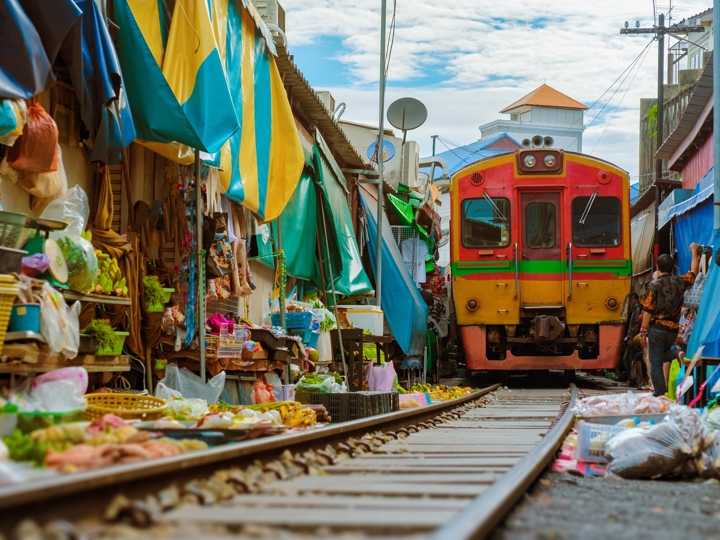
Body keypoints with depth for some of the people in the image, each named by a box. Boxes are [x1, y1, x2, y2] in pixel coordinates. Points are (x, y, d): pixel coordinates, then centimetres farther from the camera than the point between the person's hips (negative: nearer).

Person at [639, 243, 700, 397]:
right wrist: (694, 252, 33)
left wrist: (643, 329, -1)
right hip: (673, 329, 4)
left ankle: (660, 393, -4)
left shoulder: (654, 285, -10)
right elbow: (693, 272, 22)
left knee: (656, 362, 0)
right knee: (664, 355, 29)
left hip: (657, 327, -4)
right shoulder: (680, 282, 2)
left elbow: (648, 310, -10)